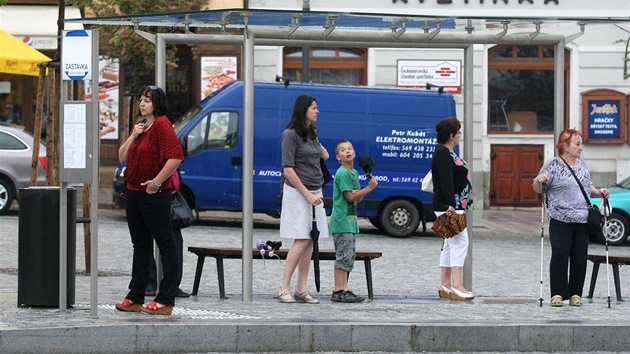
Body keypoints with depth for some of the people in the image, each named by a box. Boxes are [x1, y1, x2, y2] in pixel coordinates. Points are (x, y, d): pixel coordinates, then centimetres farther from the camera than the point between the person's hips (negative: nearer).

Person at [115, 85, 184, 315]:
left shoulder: (161, 125, -11)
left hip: (154, 195, -10)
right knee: (140, 246, 14)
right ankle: (135, 298, 20)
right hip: (133, 193, 10)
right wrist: (132, 136, 1)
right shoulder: (140, 126, 17)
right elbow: (122, 157, 16)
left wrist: (157, 181, -20)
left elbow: (176, 156, -22)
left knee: (166, 245, -5)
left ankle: (166, 301, -6)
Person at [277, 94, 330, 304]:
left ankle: (301, 289, 7)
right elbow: (288, 170, -14)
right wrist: (308, 194, -16)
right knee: (302, 241, -13)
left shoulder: (312, 134, 14)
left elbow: (325, 156, 28)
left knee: (310, 242, 4)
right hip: (297, 192, -8)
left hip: (314, 193, 8)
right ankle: (284, 289, -11)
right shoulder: (291, 135, -9)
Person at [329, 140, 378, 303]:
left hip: (350, 221, 9)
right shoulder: (342, 173, -12)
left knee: (349, 256, 10)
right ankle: (339, 291, -11)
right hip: (341, 220, -9)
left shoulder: (354, 173, 16)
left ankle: (344, 289, 14)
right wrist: (369, 188, -12)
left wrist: (358, 193, -7)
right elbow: (350, 197, -15)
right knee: (344, 255, -11)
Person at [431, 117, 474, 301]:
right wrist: (451, 204, -28)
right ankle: (457, 285, -19)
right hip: (447, 205, -11)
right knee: (459, 242, -15)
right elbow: (446, 181, -22)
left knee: (450, 244, 12)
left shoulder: (448, 153, 20)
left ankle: (445, 285, 14)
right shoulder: (443, 153, -13)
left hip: (454, 205, 11)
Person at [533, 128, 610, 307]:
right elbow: (537, 189, -3)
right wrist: (539, 181, -24)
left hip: (582, 219, 5)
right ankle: (557, 294, -4)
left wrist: (599, 192, 8)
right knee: (560, 255, -11)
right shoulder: (553, 164, -2)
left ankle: (575, 294, 11)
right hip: (560, 220, -5)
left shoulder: (582, 163, 16)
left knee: (580, 257, 3)